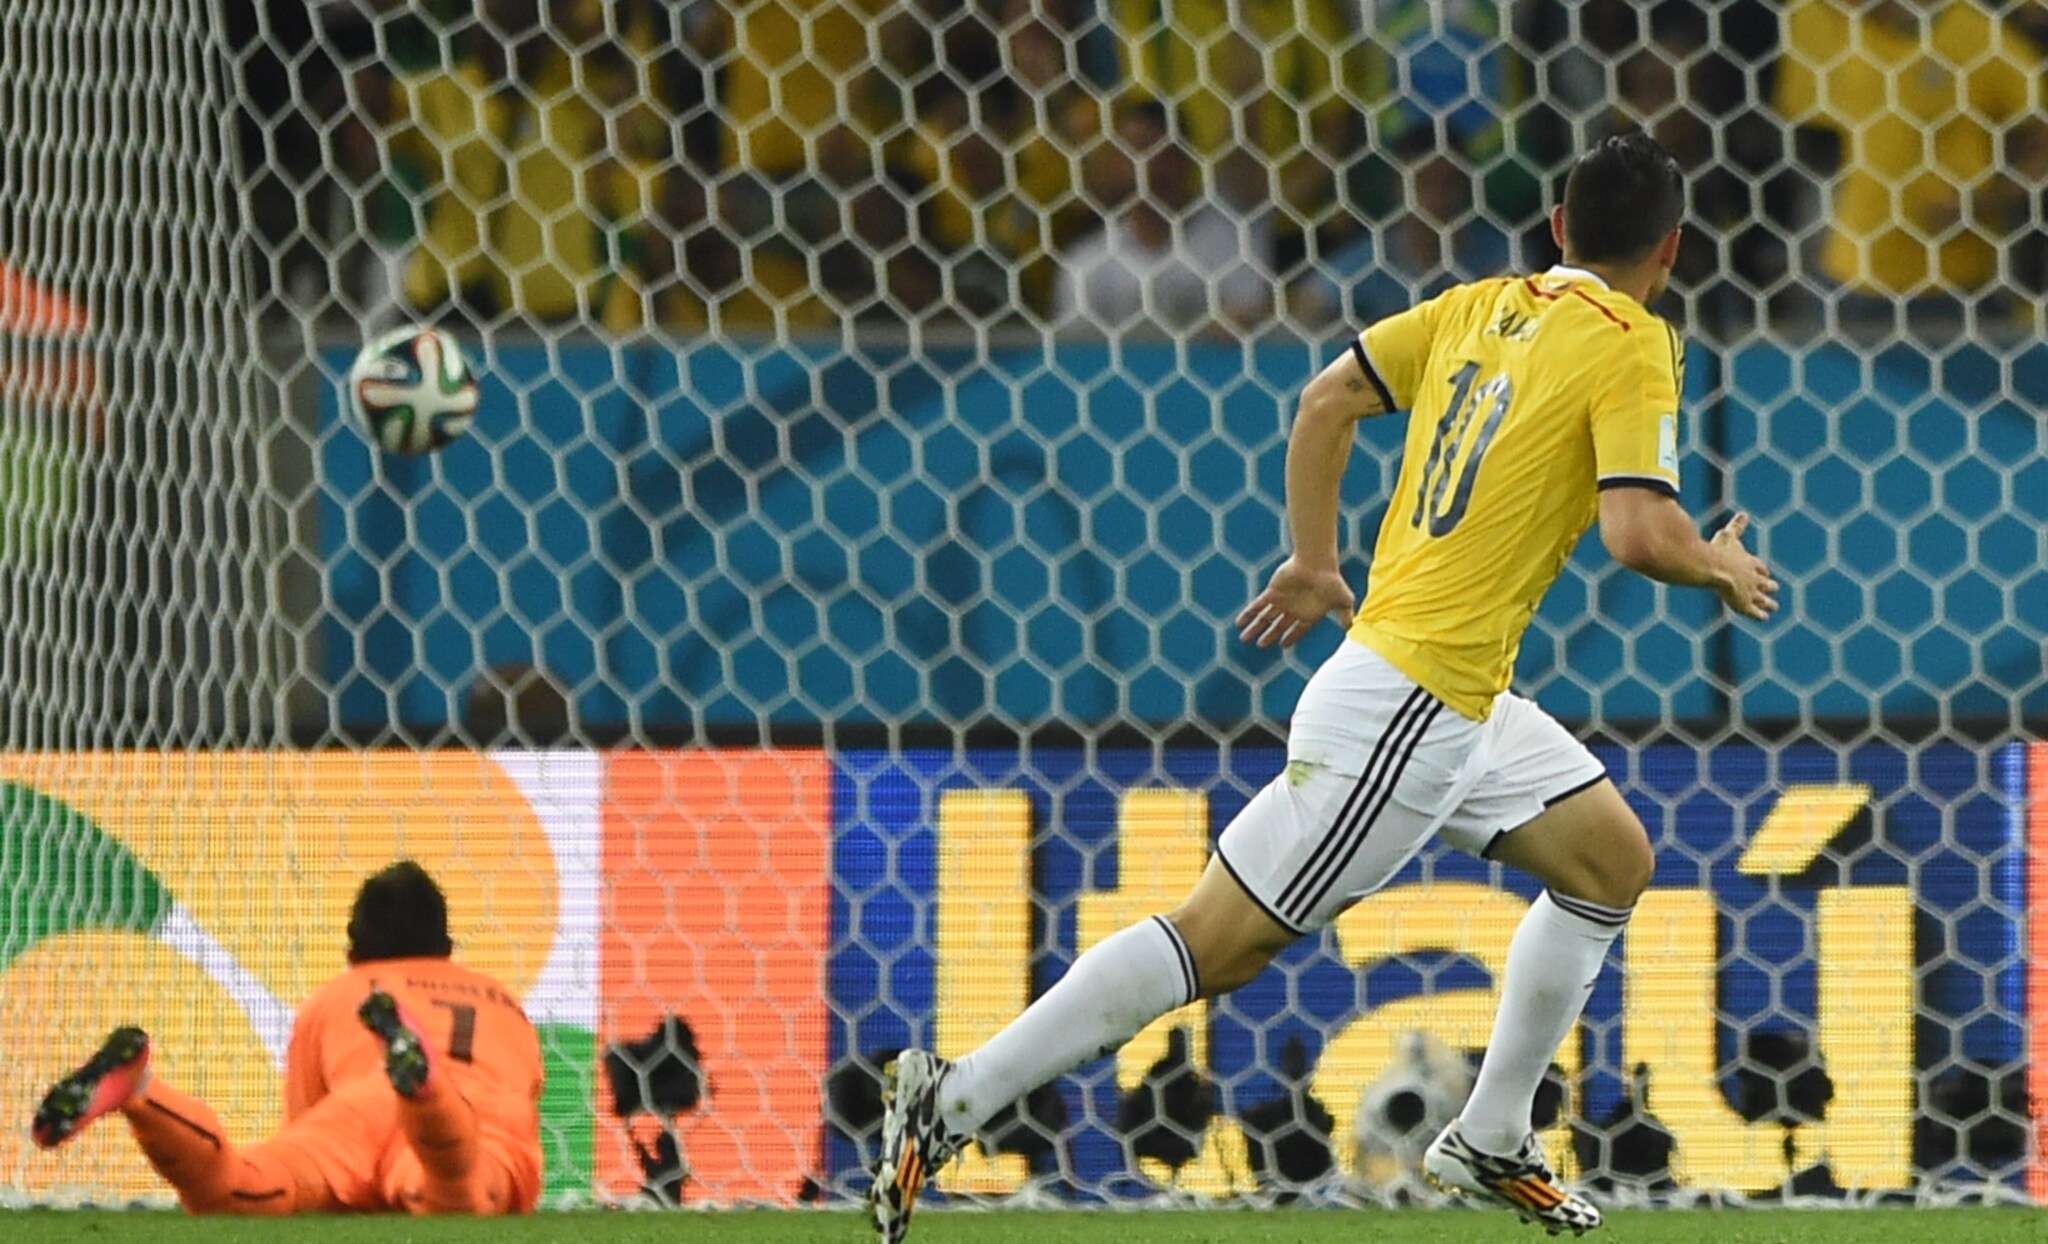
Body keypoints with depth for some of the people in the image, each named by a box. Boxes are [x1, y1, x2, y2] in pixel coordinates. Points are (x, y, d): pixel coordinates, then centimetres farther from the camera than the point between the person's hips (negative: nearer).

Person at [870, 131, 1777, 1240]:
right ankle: (952, 1103, -8)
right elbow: (1637, 533, -20)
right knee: (1220, 944, -7)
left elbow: (1326, 401, 13)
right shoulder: (1632, 348, -11)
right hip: (1410, 702, -9)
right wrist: (1716, 568, -1)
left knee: (1611, 858, 20)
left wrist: (1315, 565, 21)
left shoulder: (1481, 307, 11)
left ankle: (1490, 1140, 24)